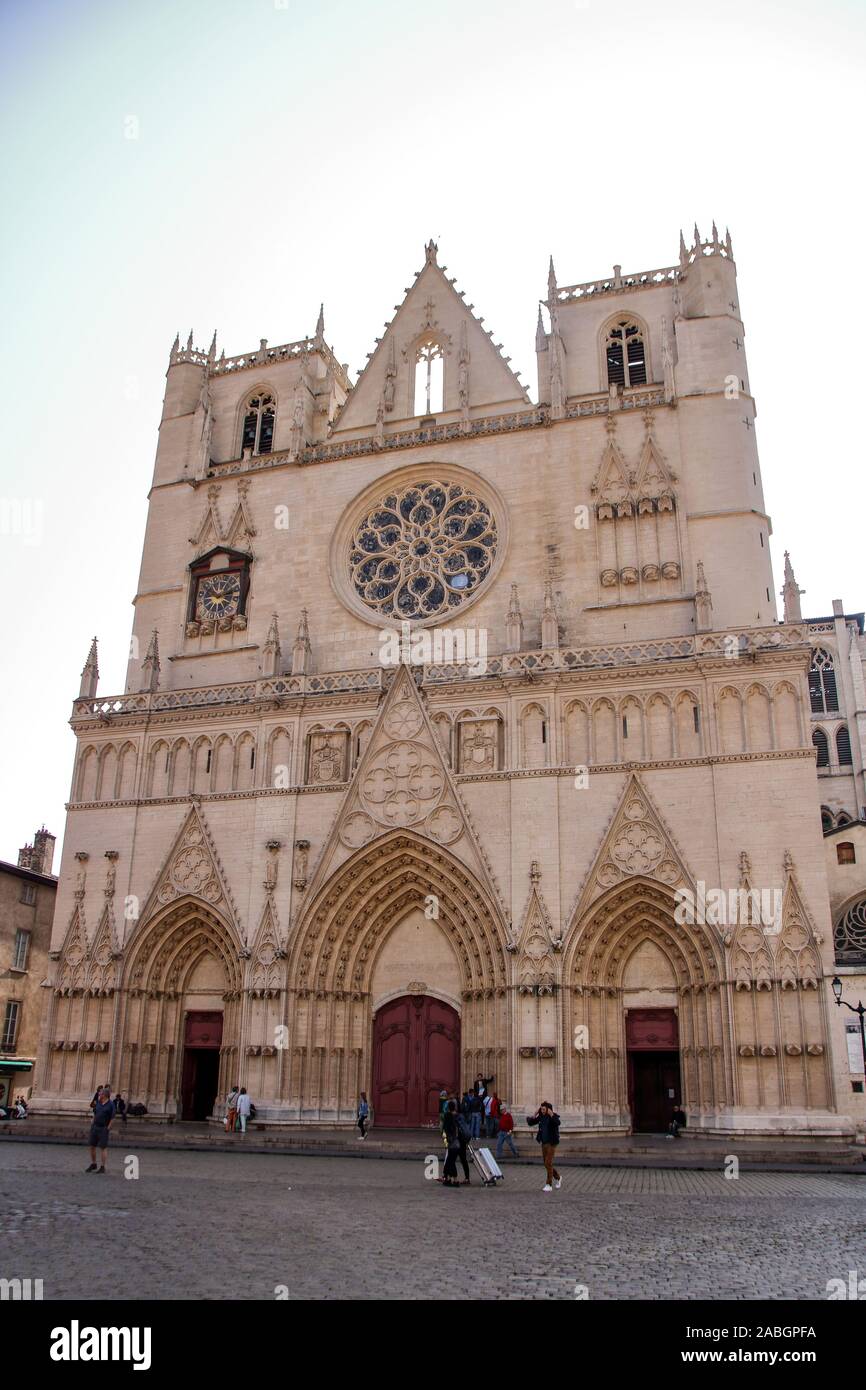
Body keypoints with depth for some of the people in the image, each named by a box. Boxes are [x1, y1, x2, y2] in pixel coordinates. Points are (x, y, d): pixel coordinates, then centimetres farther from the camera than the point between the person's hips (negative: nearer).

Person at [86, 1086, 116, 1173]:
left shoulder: (111, 1104, -13)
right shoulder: (98, 1103, 5)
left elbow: (112, 1118, -11)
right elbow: (95, 1114, 17)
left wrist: (107, 1128, -13)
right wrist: (92, 1124, 11)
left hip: (103, 1128, -7)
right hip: (94, 1127, 7)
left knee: (102, 1148, -3)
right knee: (92, 1146, 11)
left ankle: (102, 1167, 5)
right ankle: (93, 1164, 28)